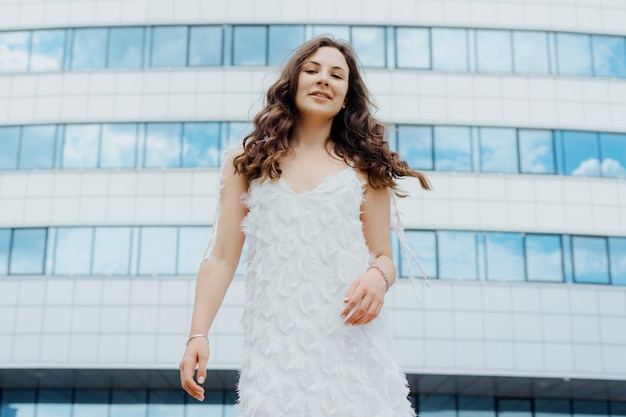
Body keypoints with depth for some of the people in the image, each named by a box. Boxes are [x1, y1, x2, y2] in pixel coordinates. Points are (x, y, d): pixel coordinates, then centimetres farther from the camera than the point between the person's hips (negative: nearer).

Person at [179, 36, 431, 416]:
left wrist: (378, 277, -12)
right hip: (277, 341, 0)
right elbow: (222, 258, 8)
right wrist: (198, 334, -2)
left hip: (349, 338, 1)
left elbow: (384, 257, 12)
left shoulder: (365, 168, 12)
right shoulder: (249, 163, 12)